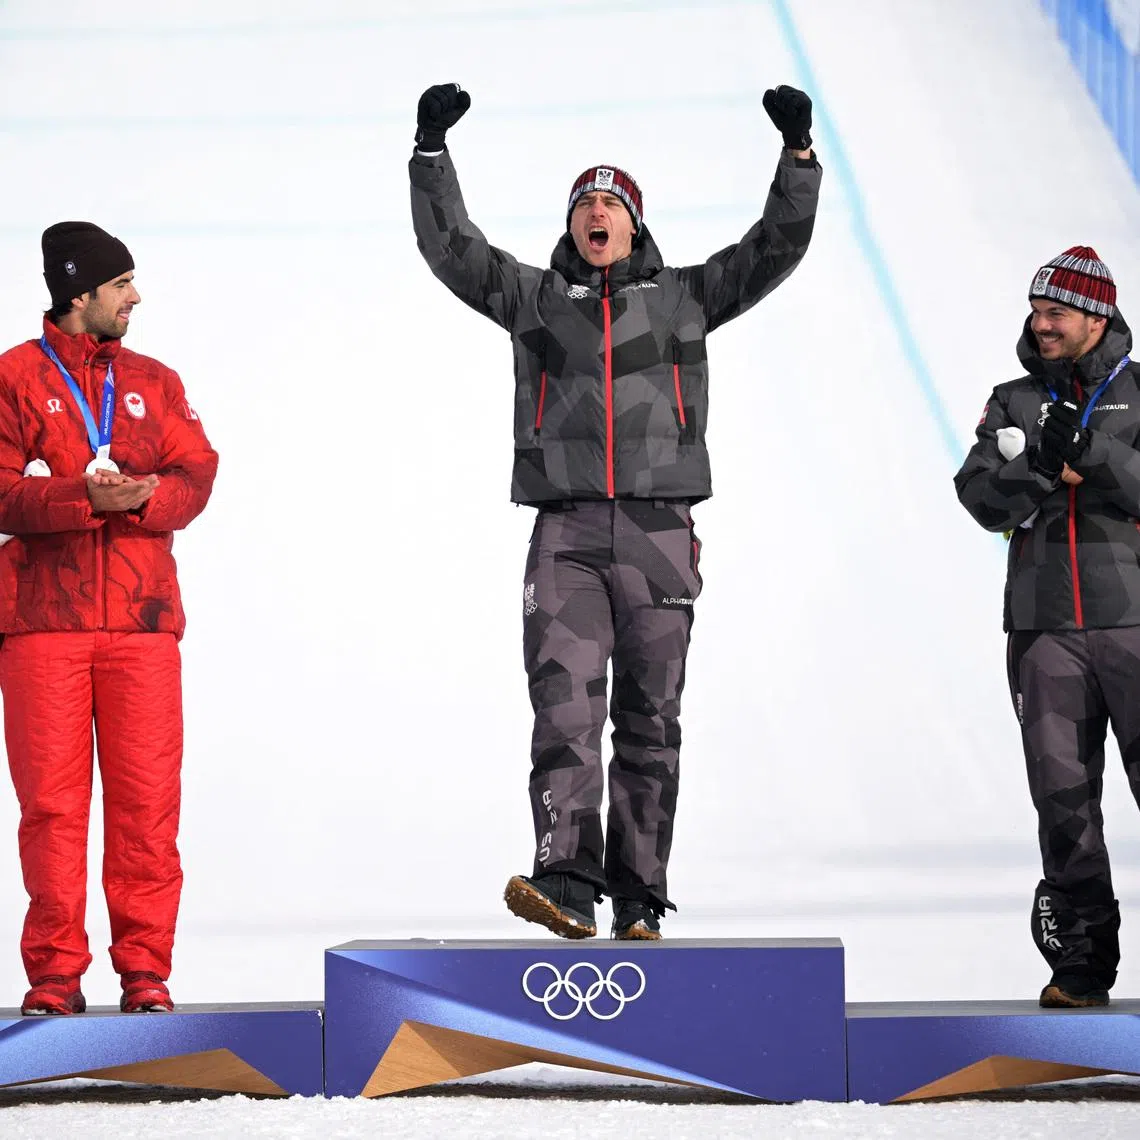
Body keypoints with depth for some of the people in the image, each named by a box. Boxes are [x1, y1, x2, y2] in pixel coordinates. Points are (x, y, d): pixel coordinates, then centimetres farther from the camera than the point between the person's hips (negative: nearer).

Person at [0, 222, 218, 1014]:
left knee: (147, 799, -2)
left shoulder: (155, 383, 17)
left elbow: (195, 476, 6)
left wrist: (142, 498, -14)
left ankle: (145, 969, 4)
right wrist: (84, 496, -19)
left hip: (141, 618, 3)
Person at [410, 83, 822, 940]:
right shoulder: (533, 298, 16)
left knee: (649, 723, 2)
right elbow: (451, 246, 10)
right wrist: (431, 151, 2)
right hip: (566, 532, 0)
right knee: (564, 706, -15)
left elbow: (777, 247, 9)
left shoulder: (685, 298, 15)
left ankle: (639, 902, 5)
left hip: (657, 532, 0)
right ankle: (566, 882, -24)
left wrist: (799, 154, -2)